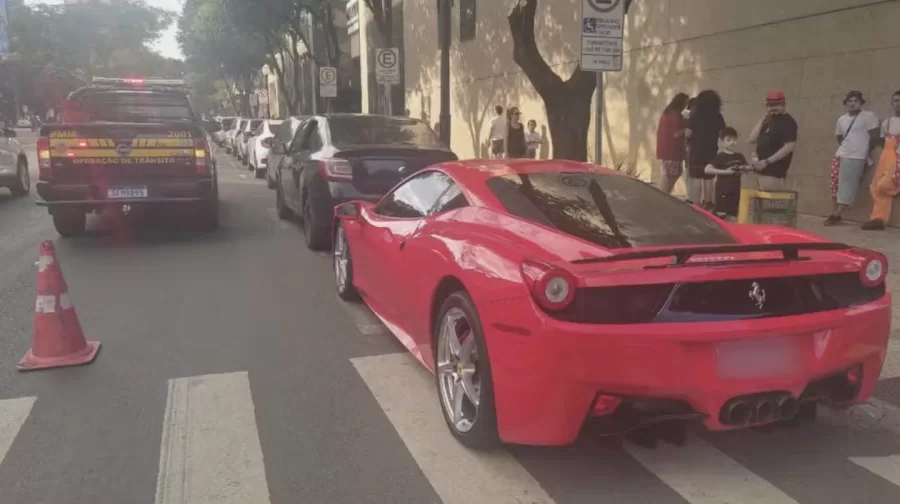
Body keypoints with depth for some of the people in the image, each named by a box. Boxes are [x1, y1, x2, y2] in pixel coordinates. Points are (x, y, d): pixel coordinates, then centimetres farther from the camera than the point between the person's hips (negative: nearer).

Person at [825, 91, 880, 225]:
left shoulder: (869, 116, -4)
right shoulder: (841, 119, 15)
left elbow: (874, 137, -4)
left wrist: (867, 154, 2)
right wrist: (843, 149, 15)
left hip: (856, 158, -7)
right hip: (840, 156, 7)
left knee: (847, 187, -7)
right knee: (835, 185, 4)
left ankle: (835, 215, -7)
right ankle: (835, 214, 10)